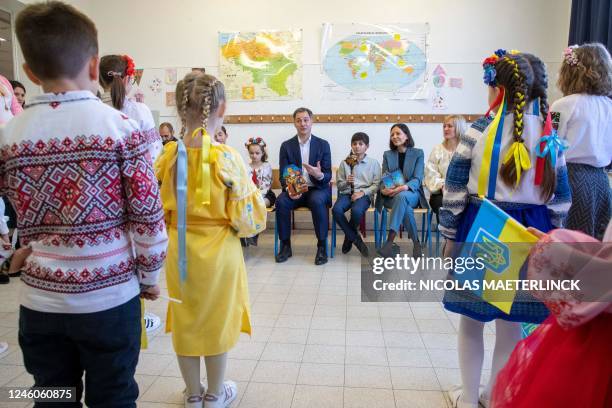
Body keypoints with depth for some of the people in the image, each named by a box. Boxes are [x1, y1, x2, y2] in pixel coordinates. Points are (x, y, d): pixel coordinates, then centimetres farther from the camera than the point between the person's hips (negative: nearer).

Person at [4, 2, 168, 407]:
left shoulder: (9, 137, -2)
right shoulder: (122, 127, -12)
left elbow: (23, 218, 6)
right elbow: (148, 214, -11)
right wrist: (149, 274, 1)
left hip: (40, 298, 3)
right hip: (110, 295, -3)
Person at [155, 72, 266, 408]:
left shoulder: (167, 156, -7)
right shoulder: (227, 157, -18)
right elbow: (246, 217, -16)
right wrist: (242, 225, 5)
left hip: (178, 251, 3)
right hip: (218, 251, -3)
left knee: (184, 322, 18)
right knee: (216, 321, 15)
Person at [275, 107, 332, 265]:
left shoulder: (323, 144, 2)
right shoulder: (286, 146, 4)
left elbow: (328, 175, -2)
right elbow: (283, 175, 1)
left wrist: (319, 175, -27)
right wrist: (289, 189, -21)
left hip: (317, 189, -1)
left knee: (317, 201, -35)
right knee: (281, 201, -29)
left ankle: (322, 246, -20)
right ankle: (285, 245, -12)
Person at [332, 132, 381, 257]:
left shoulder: (373, 163, 7)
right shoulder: (344, 163, 11)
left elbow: (376, 184, 2)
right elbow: (339, 184, 12)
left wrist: (362, 192, -13)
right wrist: (346, 182, -10)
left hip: (364, 194, -2)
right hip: (347, 193, 2)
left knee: (357, 211, -36)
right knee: (336, 210, -31)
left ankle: (349, 237, -3)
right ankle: (355, 239, -11)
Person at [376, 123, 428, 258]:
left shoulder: (418, 153, 5)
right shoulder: (387, 155, 12)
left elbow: (417, 179, -7)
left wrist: (404, 187, -28)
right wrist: (383, 189, -20)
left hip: (412, 193, -1)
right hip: (391, 196, 1)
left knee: (401, 196, -39)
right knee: (406, 209, -36)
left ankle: (390, 241, -46)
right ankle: (416, 243, -22)